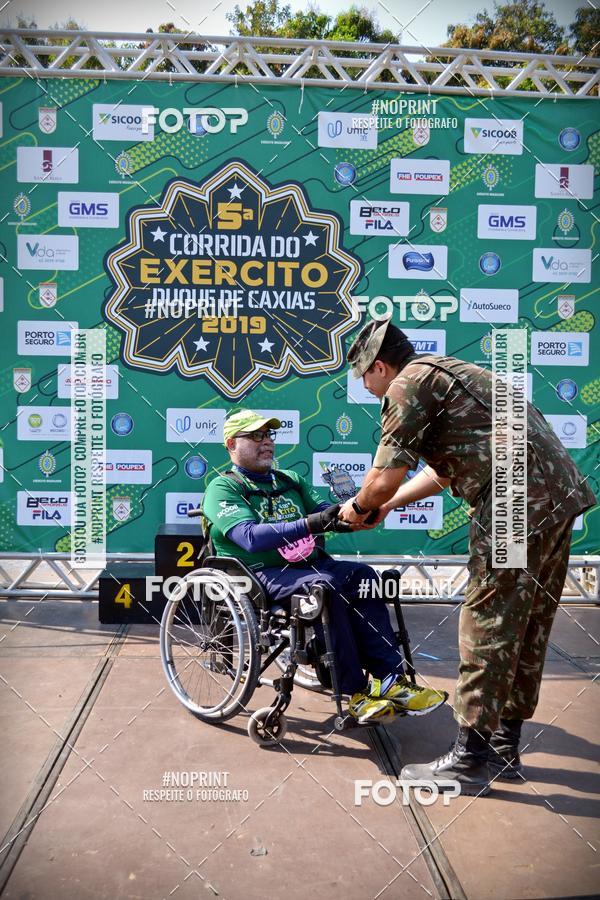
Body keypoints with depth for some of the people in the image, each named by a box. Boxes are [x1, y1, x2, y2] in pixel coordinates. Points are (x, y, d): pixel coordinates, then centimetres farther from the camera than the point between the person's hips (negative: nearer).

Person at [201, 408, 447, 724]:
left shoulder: (290, 480, 21)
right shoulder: (223, 488, 0)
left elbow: (325, 512, 11)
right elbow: (250, 537, -18)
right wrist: (309, 524, -30)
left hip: (307, 565, 6)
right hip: (260, 575, -6)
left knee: (362, 575, -21)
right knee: (327, 585, -31)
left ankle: (390, 680, -23)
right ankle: (357, 693, -23)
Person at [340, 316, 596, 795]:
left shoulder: (408, 384, -5)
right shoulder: (445, 371, 25)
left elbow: (385, 477, -11)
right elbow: (444, 470, 31)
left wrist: (359, 508, 11)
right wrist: (388, 505, 34)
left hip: (517, 504, -10)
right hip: (558, 495, 10)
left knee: (487, 629, -2)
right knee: (527, 630, 15)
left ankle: (469, 760, 8)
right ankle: (505, 747, 28)